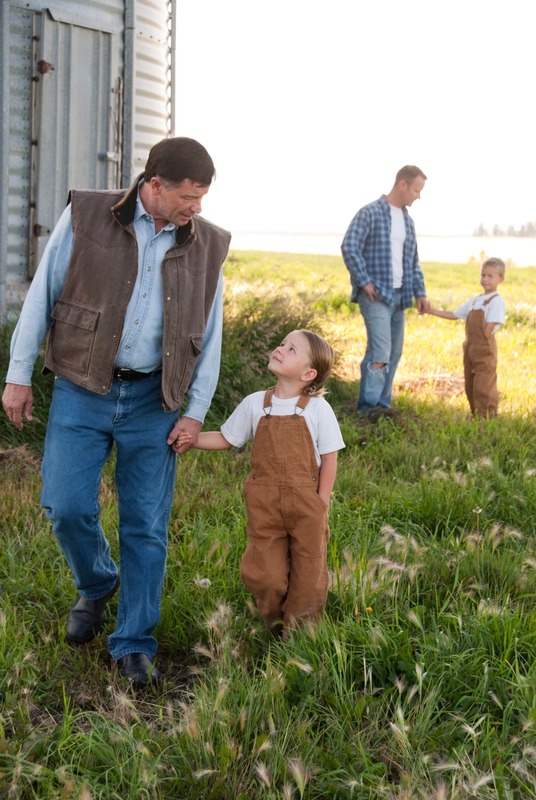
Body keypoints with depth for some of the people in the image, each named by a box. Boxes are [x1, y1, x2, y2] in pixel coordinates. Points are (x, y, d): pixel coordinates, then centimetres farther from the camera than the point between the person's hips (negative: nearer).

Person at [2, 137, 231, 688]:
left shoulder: (206, 245, 2)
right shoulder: (85, 219, -4)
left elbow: (210, 336, 7)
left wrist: (196, 411, 2)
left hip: (152, 400, 1)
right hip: (82, 392, -1)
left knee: (146, 526, 2)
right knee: (67, 506, -5)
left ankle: (133, 645, 17)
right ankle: (96, 585, 28)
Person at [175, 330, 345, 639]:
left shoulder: (318, 409, -6)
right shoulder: (254, 404, 2)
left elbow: (329, 459, -3)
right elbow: (226, 439, 11)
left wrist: (320, 506, -7)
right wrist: (191, 438, -5)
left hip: (306, 503, -2)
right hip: (264, 503, 2)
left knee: (308, 572, 7)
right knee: (264, 573, 4)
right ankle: (275, 623, 30)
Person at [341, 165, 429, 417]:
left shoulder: (407, 220, 17)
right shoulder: (370, 213, -7)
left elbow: (413, 261, 23)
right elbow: (349, 247, -15)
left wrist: (420, 292, 15)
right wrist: (365, 282, -16)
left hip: (399, 295, 8)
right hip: (375, 295, -8)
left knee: (394, 353, 8)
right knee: (380, 351, -17)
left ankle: (382, 404, 16)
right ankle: (368, 404, -12)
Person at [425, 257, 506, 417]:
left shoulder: (496, 301, -7)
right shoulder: (475, 300, 19)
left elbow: (490, 326, -14)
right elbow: (455, 315, 22)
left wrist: (482, 344, -12)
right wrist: (433, 311, 16)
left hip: (485, 349, -8)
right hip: (470, 348, 8)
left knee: (483, 385, -9)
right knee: (470, 384, 12)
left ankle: (487, 415, -4)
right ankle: (476, 414, 21)